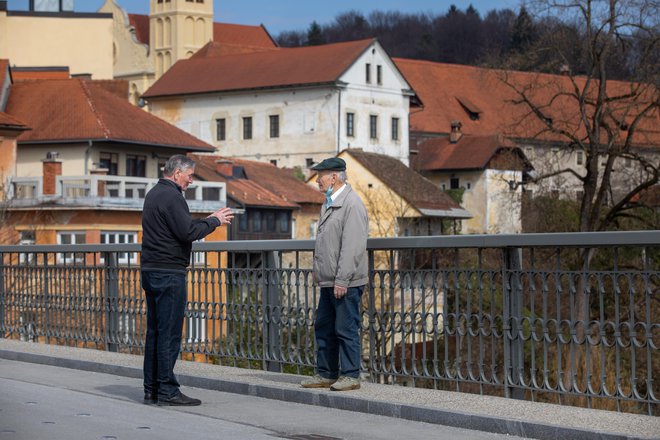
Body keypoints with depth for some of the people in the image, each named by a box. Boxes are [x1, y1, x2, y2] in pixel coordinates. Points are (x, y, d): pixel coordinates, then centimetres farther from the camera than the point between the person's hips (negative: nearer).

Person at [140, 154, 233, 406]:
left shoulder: (154, 194, 18)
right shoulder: (171, 196, -13)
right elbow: (188, 233, -20)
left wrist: (209, 220, 17)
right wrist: (214, 221, -6)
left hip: (150, 271, 10)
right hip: (169, 272, -10)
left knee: (154, 331, 11)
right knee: (169, 333, -7)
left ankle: (151, 390, 13)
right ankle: (167, 391, -6)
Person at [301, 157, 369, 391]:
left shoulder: (352, 204, -14)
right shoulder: (329, 204, 17)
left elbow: (353, 247, -19)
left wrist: (342, 280, -21)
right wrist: (320, 275, 17)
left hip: (345, 283, -10)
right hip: (329, 282, 10)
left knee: (346, 329, -4)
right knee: (323, 327, 12)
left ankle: (350, 375, 3)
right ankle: (326, 374, 20)